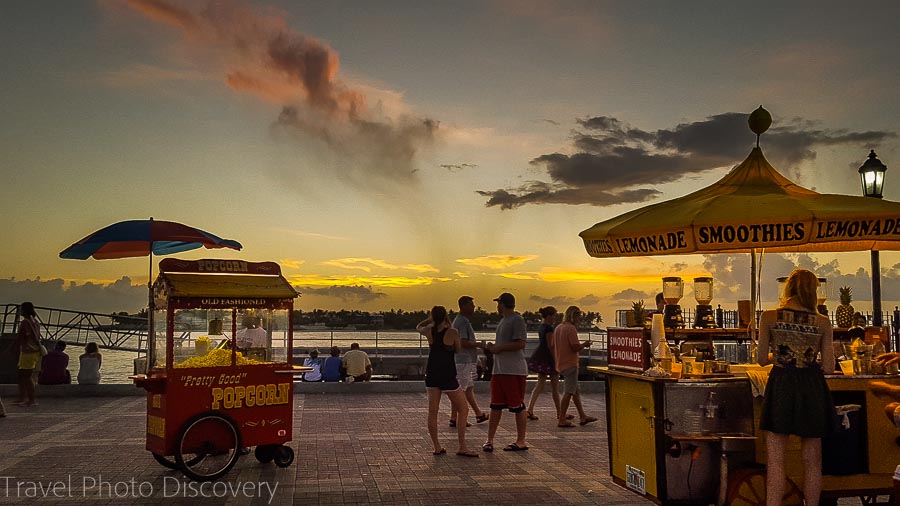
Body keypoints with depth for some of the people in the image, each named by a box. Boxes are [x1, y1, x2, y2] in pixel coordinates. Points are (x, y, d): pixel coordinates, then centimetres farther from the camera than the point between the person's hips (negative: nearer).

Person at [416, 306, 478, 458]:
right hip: (448, 376, -4)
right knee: (463, 410, 7)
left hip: (431, 375, 5)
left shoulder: (429, 331, 0)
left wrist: (431, 319, 18)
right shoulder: (452, 333, -13)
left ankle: (437, 447, 11)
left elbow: (418, 327, 23)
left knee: (432, 411, 9)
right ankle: (462, 448, 3)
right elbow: (458, 350, 4)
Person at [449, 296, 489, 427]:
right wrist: (479, 345, -14)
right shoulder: (462, 322, -17)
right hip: (463, 361, -11)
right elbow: (463, 342, -24)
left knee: (469, 388, 16)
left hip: (467, 361, 11)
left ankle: (479, 414, 26)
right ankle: (454, 419, 0)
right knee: (460, 390, -5)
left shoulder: (460, 320, 16)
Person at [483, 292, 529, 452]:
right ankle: (490, 440, 14)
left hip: (514, 371, -9)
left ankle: (521, 442, 9)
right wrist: (494, 347, 7)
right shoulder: (503, 320, 18)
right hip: (499, 370, 9)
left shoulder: (517, 320, -12)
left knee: (518, 407, 0)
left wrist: (499, 347, -15)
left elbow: (520, 344, -21)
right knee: (496, 406, 10)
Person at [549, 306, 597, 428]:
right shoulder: (571, 328, -15)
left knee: (576, 390, 16)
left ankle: (582, 416, 22)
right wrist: (584, 344, -2)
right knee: (569, 392, -5)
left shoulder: (558, 328, 13)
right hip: (570, 364, -9)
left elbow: (552, 346, 15)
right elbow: (576, 347, -21)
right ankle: (562, 420, -4)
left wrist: (556, 361, 21)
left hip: (560, 364, 10)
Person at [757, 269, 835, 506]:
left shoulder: (769, 317, -6)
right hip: (812, 388, 2)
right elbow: (828, 367, -2)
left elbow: (763, 359, -3)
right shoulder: (823, 322, -2)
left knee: (775, 460, 4)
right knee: (812, 462, 13)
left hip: (781, 386, -1)